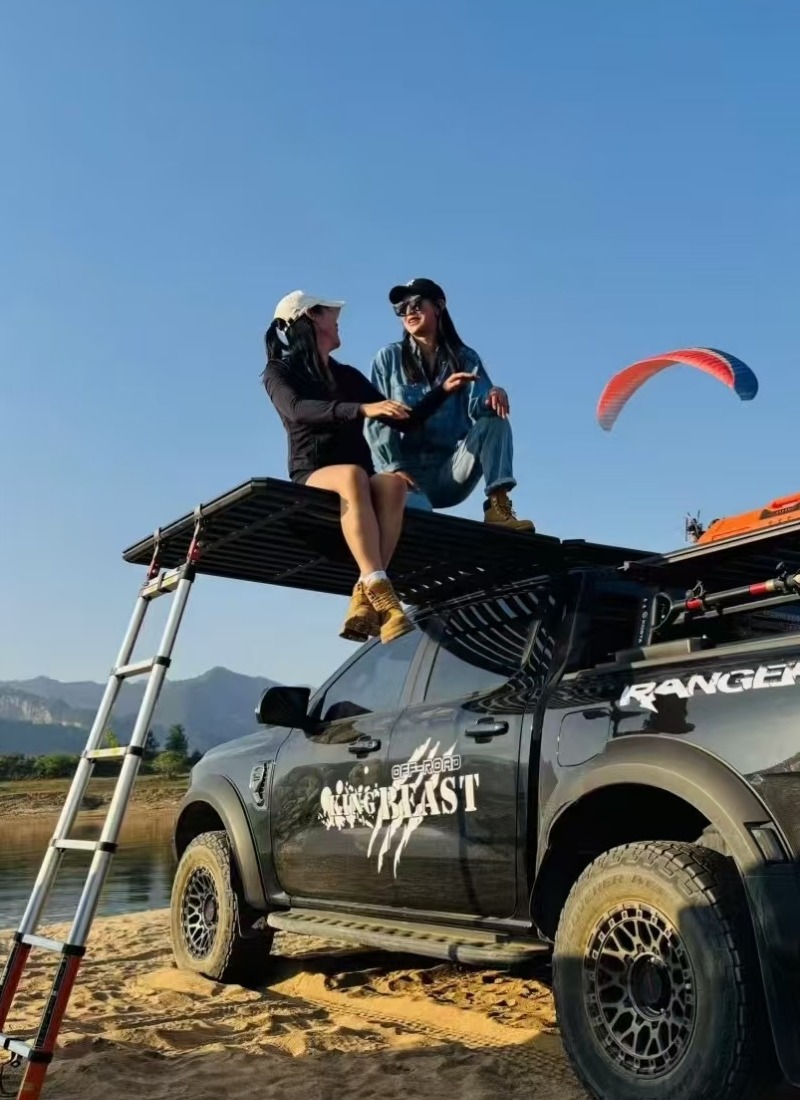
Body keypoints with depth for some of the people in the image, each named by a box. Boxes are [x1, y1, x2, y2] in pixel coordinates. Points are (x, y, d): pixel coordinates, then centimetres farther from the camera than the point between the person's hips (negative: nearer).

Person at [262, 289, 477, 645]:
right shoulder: (280, 371, 9)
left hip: (355, 482, 4)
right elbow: (298, 410, -16)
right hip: (312, 478, -4)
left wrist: (442, 390, 14)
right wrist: (363, 408, -29)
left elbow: (404, 423, 24)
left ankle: (364, 599, -44)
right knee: (353, 475, -38)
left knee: (393, 483, -32)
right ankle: (380, 593, -48)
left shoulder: (348, 376, 24)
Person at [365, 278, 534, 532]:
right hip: (406, 472, -3)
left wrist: (492, 398, -30)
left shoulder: (465, 359, 11)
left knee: (494, 418, -23)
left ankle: (498, 506, -29)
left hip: (450, 472, 3)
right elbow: (377, 419, -1)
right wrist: (393, 468, -15)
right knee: (418, 518, -38)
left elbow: (477, 407, -4)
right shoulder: (389, 357, 7)